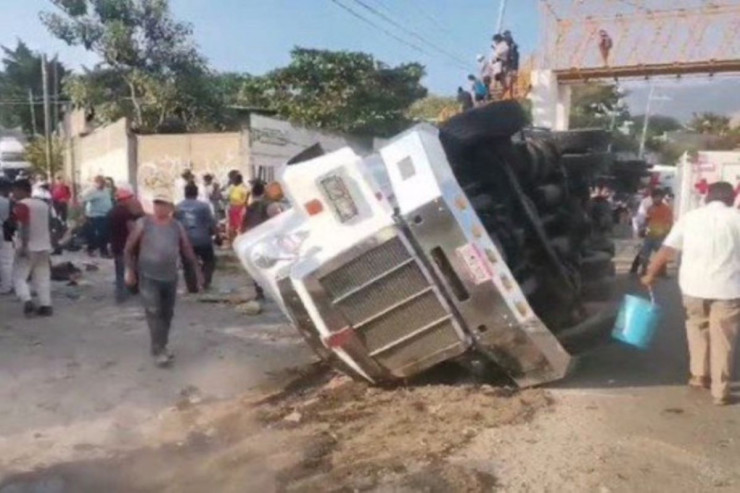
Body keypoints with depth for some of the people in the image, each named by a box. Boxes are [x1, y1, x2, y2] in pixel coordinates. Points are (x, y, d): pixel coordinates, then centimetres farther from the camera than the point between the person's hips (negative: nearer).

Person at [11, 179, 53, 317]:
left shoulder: (22, 205, -11)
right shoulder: (43, 204, 12)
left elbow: (25, 226, -20)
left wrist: (24, 246, -22)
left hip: (28, 248, -7)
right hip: (44, 246, 7)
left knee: (19, 277, 3)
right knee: (43, 278, 10)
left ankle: (28, 302, -12)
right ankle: (46, 305, 7)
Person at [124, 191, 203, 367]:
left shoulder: (177, 226, 4)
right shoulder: (143, 223, -5)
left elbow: (187, 251, 9)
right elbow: (129, 249, -1)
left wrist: (197, 271, 8)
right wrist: (130, 271, -7)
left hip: (170, 277, 4)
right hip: (148, 277, -4)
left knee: (167, 314, 12)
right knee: (154, 313, -10)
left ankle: (162, 346, 28)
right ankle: (158, 351, -7)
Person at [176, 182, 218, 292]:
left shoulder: (177, 207, 4)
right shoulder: (203, 206, -6)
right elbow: (211, 222, -6)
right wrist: (213, 232, 12)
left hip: (185, 241, 2)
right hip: (202, 240, -2)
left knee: (188, 265, 12)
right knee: (209, 261, 17)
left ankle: (192, 287, 12)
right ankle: (206, 281, 3)